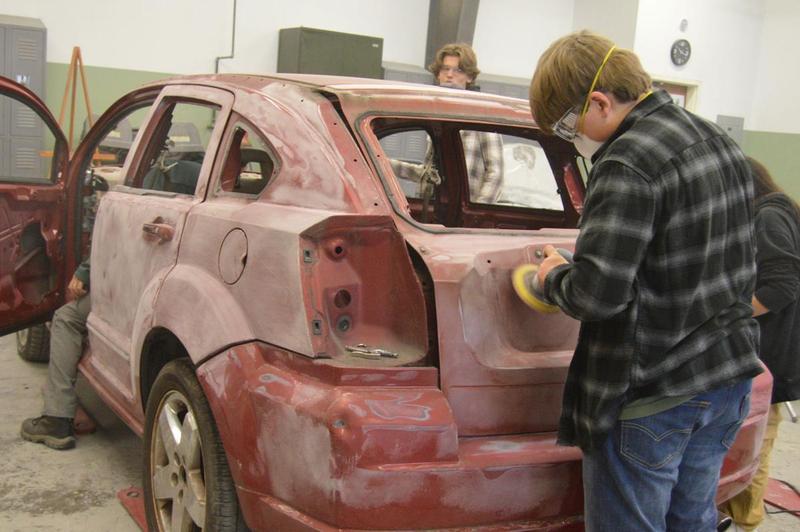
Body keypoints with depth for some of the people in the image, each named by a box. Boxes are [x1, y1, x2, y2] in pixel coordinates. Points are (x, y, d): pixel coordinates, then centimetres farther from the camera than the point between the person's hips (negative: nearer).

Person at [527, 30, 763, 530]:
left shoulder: (628, 164, -22)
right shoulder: (720, 142, 7)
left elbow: (596, 293, -27)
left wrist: (553, 276, -6)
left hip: (651, 396, -9)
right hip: (730, 381, 9)